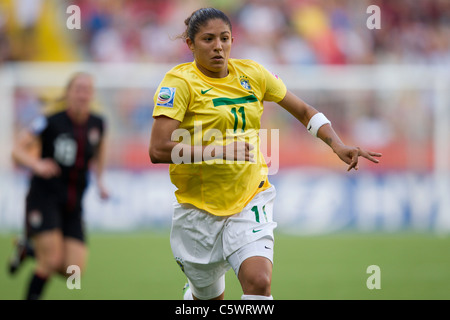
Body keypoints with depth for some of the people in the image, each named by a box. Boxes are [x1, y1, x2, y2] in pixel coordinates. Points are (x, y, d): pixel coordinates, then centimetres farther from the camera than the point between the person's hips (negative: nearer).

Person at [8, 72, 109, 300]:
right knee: (52, 260, -18)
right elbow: (17, 150, -9)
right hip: (44, 198, -5)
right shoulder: (50, 122, -9)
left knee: (74, 271, -6)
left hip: (73, 207, 5)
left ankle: (29, 250, 21)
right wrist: (37, 165, -28)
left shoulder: (97, 124, 4)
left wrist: (100, 181, 13)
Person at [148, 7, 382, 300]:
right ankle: (190, 294, 48)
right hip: (200, 207, -2)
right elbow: (158, 149, -22)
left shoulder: (252, 74, 2)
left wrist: (338, 145, -2)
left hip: (251, 200, 2)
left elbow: (304, 111, 14)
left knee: (259, 281, -23)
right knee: (209, 297, 12)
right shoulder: (181, 82, -11)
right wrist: (217, 150, -29)